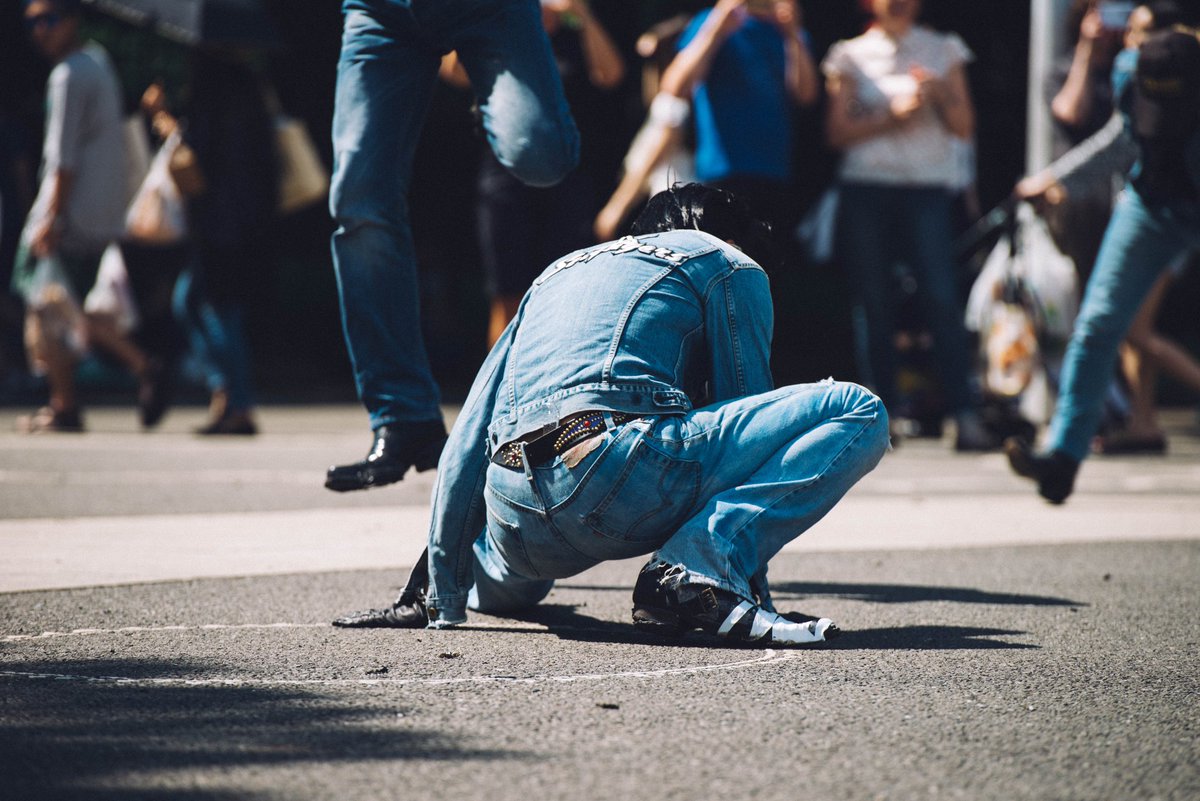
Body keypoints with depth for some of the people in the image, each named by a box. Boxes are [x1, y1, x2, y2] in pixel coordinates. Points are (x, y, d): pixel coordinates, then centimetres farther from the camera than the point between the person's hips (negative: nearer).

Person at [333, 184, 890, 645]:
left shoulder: (558, 272, 33)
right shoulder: (727, 263, 18)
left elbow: (468, 442, 29)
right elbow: (746, 414, 17)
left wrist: (446, 597, 32)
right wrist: (753, 587, 23)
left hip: (523, 531, 10)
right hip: (620, 479, -10)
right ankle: (700, 566, -17)